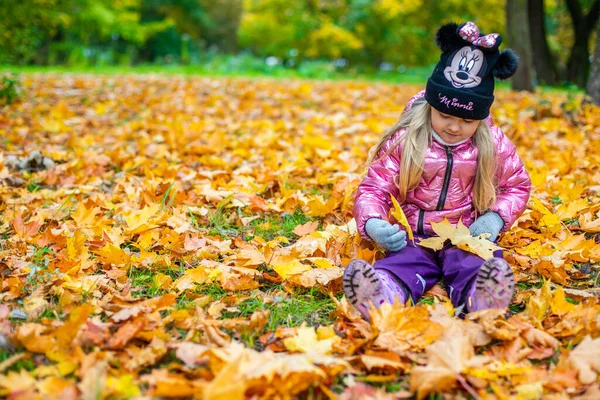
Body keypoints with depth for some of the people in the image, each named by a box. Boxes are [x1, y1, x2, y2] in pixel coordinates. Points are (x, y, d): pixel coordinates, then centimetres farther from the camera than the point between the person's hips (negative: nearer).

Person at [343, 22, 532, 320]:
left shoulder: (494, 145, 4)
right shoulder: (403, 141, -3)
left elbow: (518, 185, 17)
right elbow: (373, 188, -2)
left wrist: (496, 217, -5)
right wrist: (373, 224, -25)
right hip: (414, 235, -1)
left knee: (473, 264, -34)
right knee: (402, 261, -34)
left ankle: (478, 300, -65)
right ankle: (381, 298, -66)